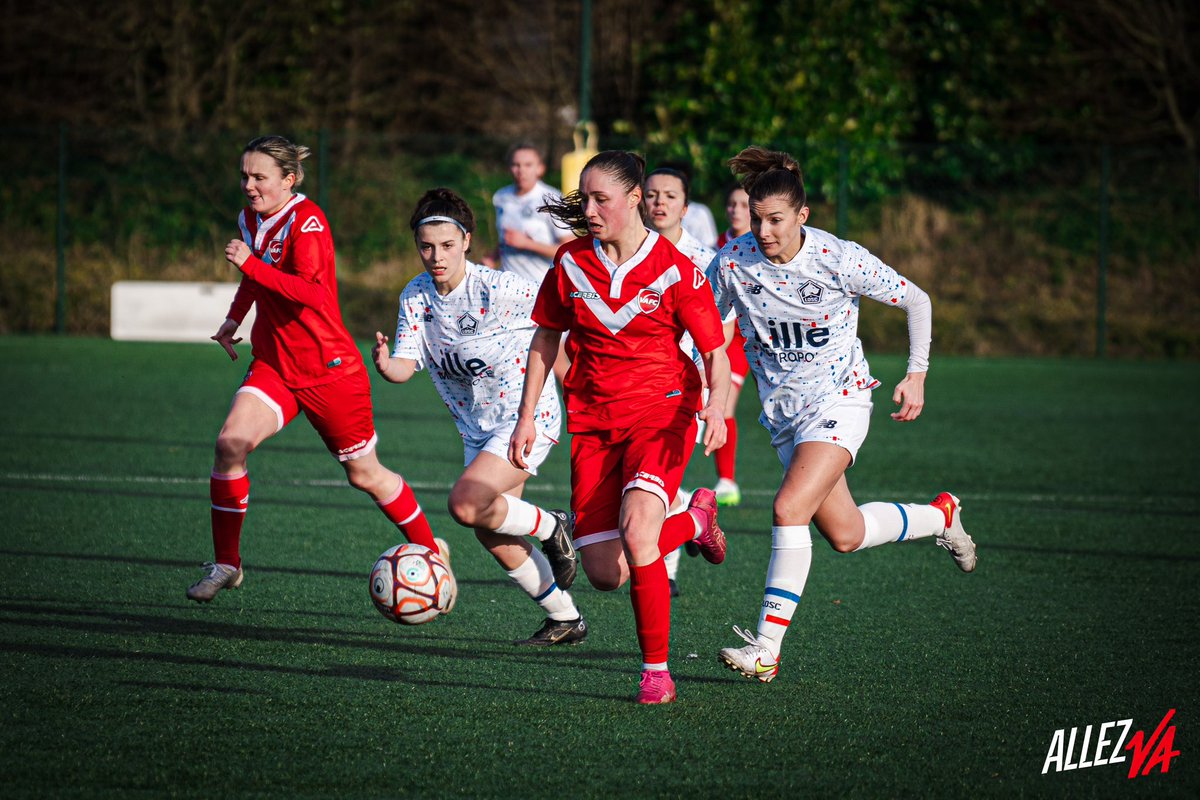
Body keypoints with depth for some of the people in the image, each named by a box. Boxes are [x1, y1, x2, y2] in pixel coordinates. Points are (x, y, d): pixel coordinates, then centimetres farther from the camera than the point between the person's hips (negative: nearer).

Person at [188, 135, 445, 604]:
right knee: (230, 442, -18)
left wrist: (251, 265, -35)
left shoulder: (306, 220, -17)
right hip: (274, 366, 6)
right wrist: (234, 319, 20)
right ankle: (226, 564, -7)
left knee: (364, 474, 7)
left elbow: (312, 292, -32)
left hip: (329, 368, -6)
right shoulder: (250, 220, 6)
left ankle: (431, 550, 29)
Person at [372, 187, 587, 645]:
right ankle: (565, 621, 25)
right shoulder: (415, 297, -4)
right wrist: (385, 365, -32)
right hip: (477, 428, 7)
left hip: (528, 418, -7)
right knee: (492, 535, 9)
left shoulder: (500, 289, -21)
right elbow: (407, 365, -10)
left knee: (465, 505, -25)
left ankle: (550, 528, 2)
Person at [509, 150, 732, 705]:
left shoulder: (675, 269, -10)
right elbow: (546, 337, 15)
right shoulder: (571, 262, 1)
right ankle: (694, 520, 30)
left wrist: (716, 404, -25)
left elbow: (716, 352, -6)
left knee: (636, 530, -30)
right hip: (592, 423, 4)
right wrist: (526, 417, 11)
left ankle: (656, 669, -14)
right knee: (605, 574, -2)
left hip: (662, 412, -4)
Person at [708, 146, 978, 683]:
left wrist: (917, 375, -5)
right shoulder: (734, 261, -10)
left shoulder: (840, 259, -16)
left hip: (839, 401, -5)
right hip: (783, 412, 5)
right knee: (845, 535, 11)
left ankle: (766, 648, -20)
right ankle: (939, 516, 40)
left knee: (789, 508, -24)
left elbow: (916, 301, -2)